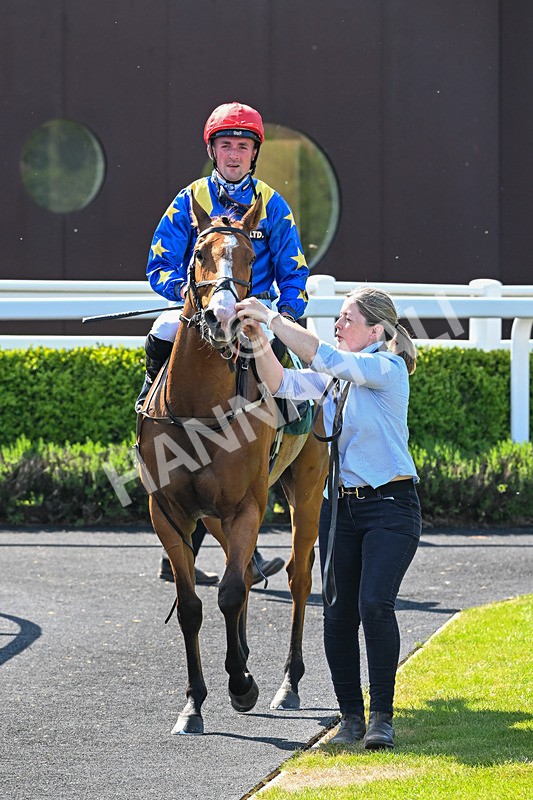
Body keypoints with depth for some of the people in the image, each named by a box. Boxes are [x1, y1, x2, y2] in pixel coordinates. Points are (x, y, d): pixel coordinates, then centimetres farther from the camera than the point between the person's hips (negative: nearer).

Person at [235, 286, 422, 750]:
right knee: (339, 612, 1)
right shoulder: (337, 376, 12)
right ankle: (351, 716, 10)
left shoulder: (388, 369, -10)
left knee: (374, 604, -17)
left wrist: (271, 318, -18)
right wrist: (259, 341, -10)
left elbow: (322, 357, -22)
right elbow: (283, 384, 5)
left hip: (390, 506, -7)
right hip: (339, 505, 7)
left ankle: (382, 716, -8)